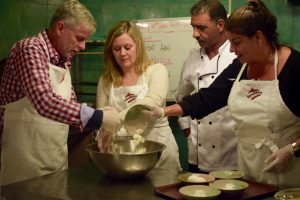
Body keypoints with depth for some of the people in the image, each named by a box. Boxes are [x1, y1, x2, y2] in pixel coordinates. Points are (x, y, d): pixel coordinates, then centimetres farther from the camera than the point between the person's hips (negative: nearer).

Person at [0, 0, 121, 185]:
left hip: (57, 158, 8)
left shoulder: (64, 60, 10)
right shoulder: (30, 49, -17)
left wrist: (100, 124, -2)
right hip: (26, 160, -8)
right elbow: (45, 102, -31)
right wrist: (97, 117, -30)